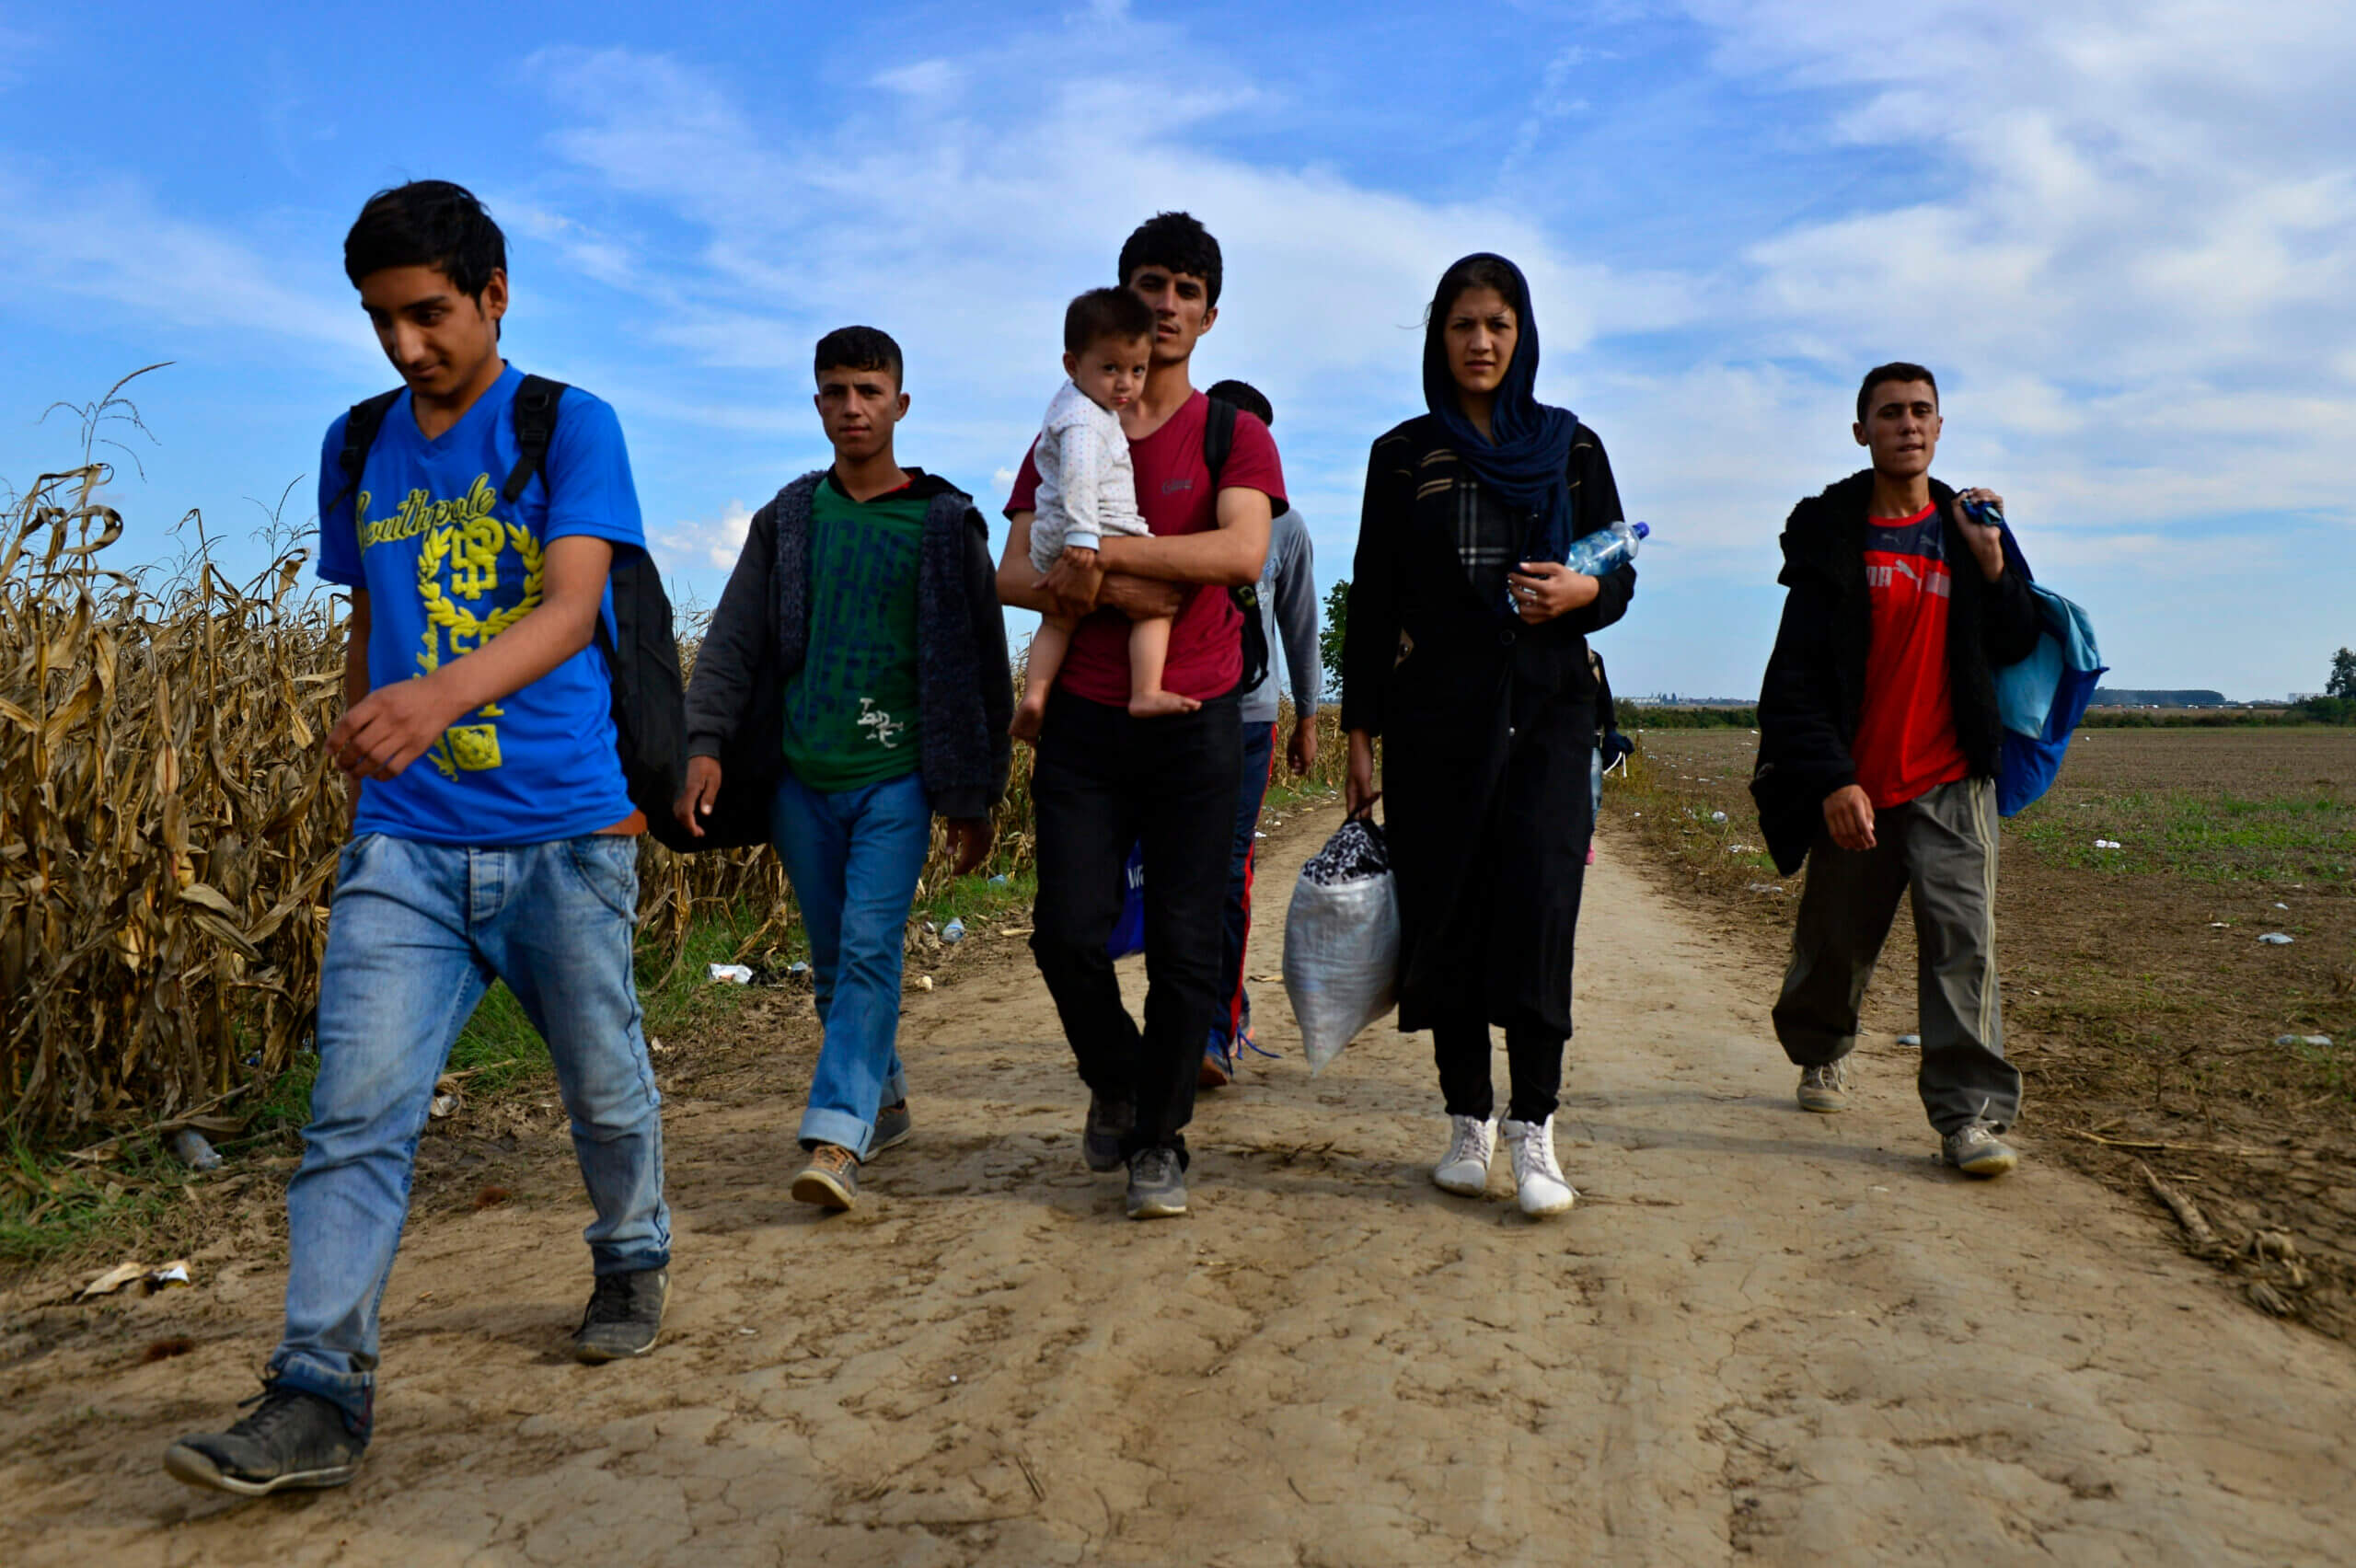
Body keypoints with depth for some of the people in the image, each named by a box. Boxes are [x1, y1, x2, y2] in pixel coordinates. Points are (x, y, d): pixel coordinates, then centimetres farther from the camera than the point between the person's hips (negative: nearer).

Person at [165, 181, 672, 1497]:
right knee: (357, 1113, -6)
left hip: (562, 831, -3)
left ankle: (634, 1264, 38)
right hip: (405, 842, 3)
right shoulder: (358, 449, 12)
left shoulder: (572, 428, -4)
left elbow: (570, 605, -20)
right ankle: (320, 1399, -1)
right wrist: (368, 740, 18)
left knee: (606, 1087, 13)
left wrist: (442, 694, -37)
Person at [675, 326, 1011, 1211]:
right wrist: (706, 743, -7)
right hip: (802, 775, 3)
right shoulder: (786, 520, 11)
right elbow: (734, 642, 9)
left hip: (897, 777, -3)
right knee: (832, 962, 10)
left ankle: (836, 1138, -14)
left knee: (871, 949, -13)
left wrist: (975, 798, 2)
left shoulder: (947, 523, 4)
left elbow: (980, 664, 5)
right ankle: (884, 1101, 28)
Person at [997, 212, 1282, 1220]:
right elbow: (1011, 576, 5)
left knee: (1185, 947, 0)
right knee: (1068, 933, -2)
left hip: (1194, 722, -2)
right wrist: (1103, 592, -15)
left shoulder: (1233, 435, 5)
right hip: (1084, 722, 2)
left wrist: (1103, 551, -17)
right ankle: (1114, 1082, 26)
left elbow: (1244, 551, -15)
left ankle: (1159, 1139, 16)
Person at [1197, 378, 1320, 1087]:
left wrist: (1306, 719, 20)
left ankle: (1217, 1033, -3)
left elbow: (1299, 627, 17)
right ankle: (1230, 1005, 21)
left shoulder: (1283, 525, 8)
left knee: (1229, 870, -7)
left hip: (1247, 715, 0)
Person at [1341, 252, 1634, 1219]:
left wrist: (1579, 591, -13)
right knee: (1447, 913, 0)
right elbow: (1373, 601, 7)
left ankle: (1533, 1130, -6)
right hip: (1435, 715, 1)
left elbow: (1621, 576, 12)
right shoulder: (1403, 456, 9)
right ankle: (1467, 1122, 13)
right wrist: (1359, 734, 3)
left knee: (1537, 903, -13)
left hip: (1547, 710, 0)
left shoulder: (1570, 447, 10)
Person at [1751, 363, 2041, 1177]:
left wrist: (1992, 565, -6)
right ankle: (1820, 1051, 39)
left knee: (1964, 942, -9)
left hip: (1952, 782, 1)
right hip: (1853, 788, -1)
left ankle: (1971, 1113, -5)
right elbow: (1796, 675, -4)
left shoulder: (1970, 528, 10)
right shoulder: (1829, 536, 1)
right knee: (1834, 942, 11)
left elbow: (2014, 650, 10)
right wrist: (1831, 780, -13)